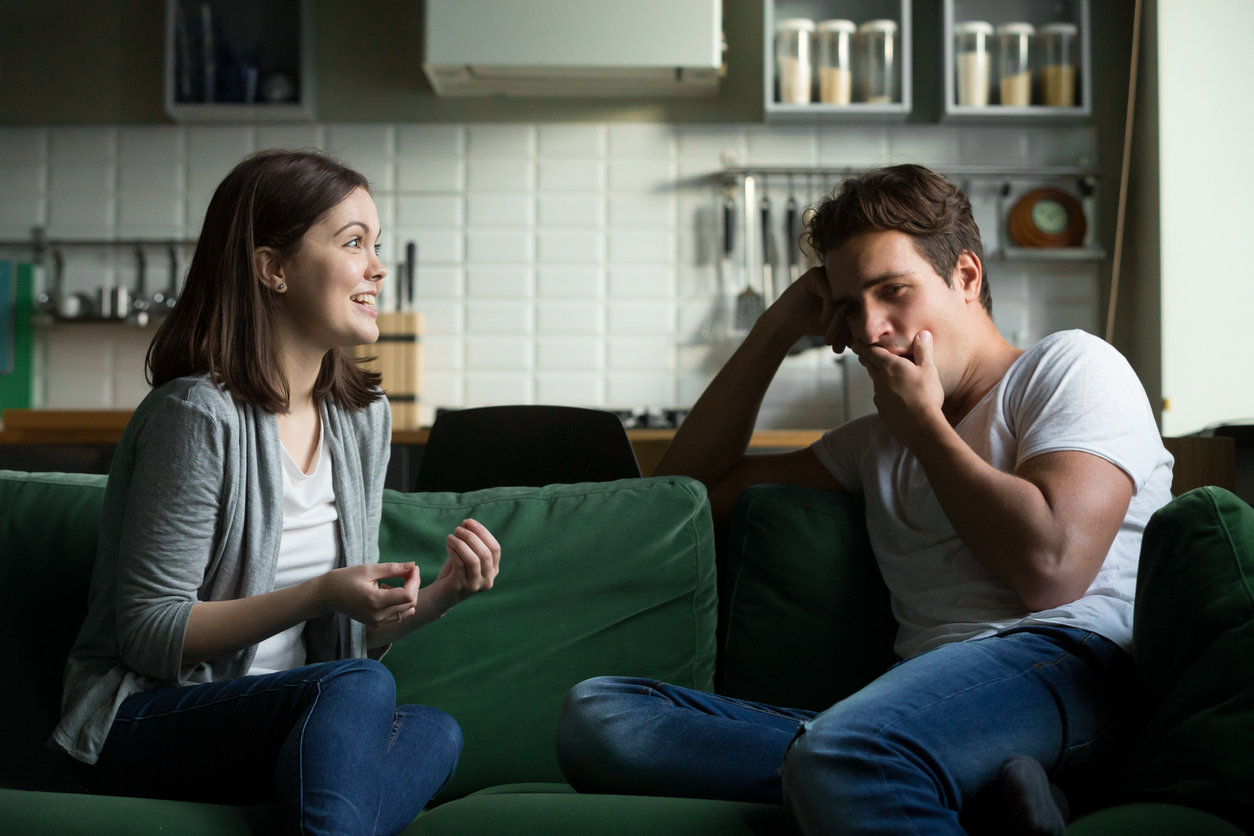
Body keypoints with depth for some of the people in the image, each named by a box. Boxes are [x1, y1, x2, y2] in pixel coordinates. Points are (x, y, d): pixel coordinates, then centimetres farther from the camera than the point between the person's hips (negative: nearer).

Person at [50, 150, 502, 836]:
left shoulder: (363, 418, 8)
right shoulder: (198, 414, -16)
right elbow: (149, 636, -15)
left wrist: (440, 595, -7)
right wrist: (319, 595, -24)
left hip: (290, 714, 7)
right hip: (141, 722, -7)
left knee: (437, 730, -25)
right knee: (362, 688, -34)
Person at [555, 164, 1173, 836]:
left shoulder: (1069, 365, 11)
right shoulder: (880, 441, 32)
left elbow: (1050, 568, -8)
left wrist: (923, 423, 6)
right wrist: (775, 330, 24)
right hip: (925, 697, 9)